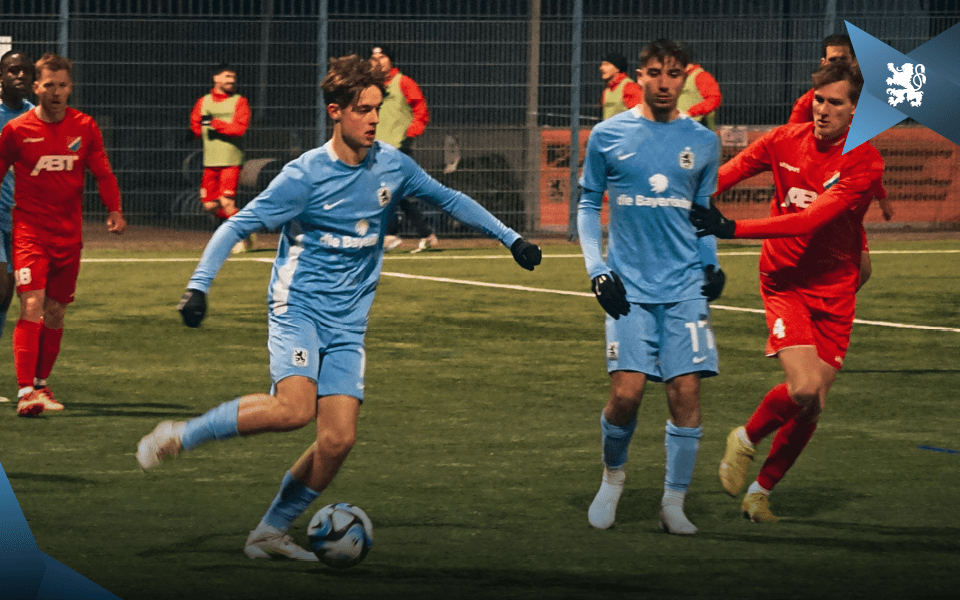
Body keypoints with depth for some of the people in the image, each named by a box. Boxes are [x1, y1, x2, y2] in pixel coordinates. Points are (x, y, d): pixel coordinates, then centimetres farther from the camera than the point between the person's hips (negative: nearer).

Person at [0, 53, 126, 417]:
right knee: (32, 306, -17)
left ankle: (41, 384, 27)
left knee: (56, 312, 10)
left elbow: (102, 172, 8)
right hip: (29, 231, -3)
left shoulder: (84, 127, 3)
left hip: (69, 234, 3)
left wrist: (114, 209, -7)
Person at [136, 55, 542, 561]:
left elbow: (450, 200, 21)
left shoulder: (392, 166, 4)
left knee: (338, 439, -8)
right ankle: (178, 437, -12)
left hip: (348, 323, 5)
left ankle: (271, 531, 9)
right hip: (298, 308, -5)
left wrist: (511, 238, 20)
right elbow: (237, 226, -10)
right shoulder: (305, 175, -11)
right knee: (294, 409, -29)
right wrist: (199, 286, -21)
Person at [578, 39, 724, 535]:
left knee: (686, 392, -6)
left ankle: (674, 504, 5)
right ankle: (612, 477, 16)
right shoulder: (608, 136, 3)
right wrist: (596, 270, 0)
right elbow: (588, 205, 10)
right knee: (626, 392, -12)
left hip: (685, 288, 2)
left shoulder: (703, 142, 8)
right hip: (629, 287, -2)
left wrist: (711, 265, 4)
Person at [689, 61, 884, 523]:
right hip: (784, 281, -1)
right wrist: (694, 207, -9)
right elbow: (727, 174, 9)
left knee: (812, 408, 2)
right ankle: (745, 440, 8)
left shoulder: (864, 163, -15)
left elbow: (812, 220, -27)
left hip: (834, 291, 1)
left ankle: (761, 490, 23)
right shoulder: (785, 141, -5)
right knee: (804, 388, -21)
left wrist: (733, 229, -32)